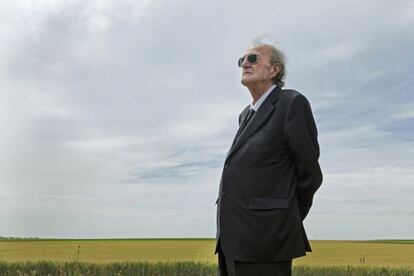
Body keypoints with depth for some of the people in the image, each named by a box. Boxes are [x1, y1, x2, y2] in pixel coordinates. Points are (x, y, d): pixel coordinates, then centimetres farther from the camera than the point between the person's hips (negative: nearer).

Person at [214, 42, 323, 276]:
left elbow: (310, 174, -4)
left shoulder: (293, 103, -5)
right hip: (234, 238, 8)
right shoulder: (247, 115, 19)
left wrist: (287, 223, 7)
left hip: (265, 239, -8)